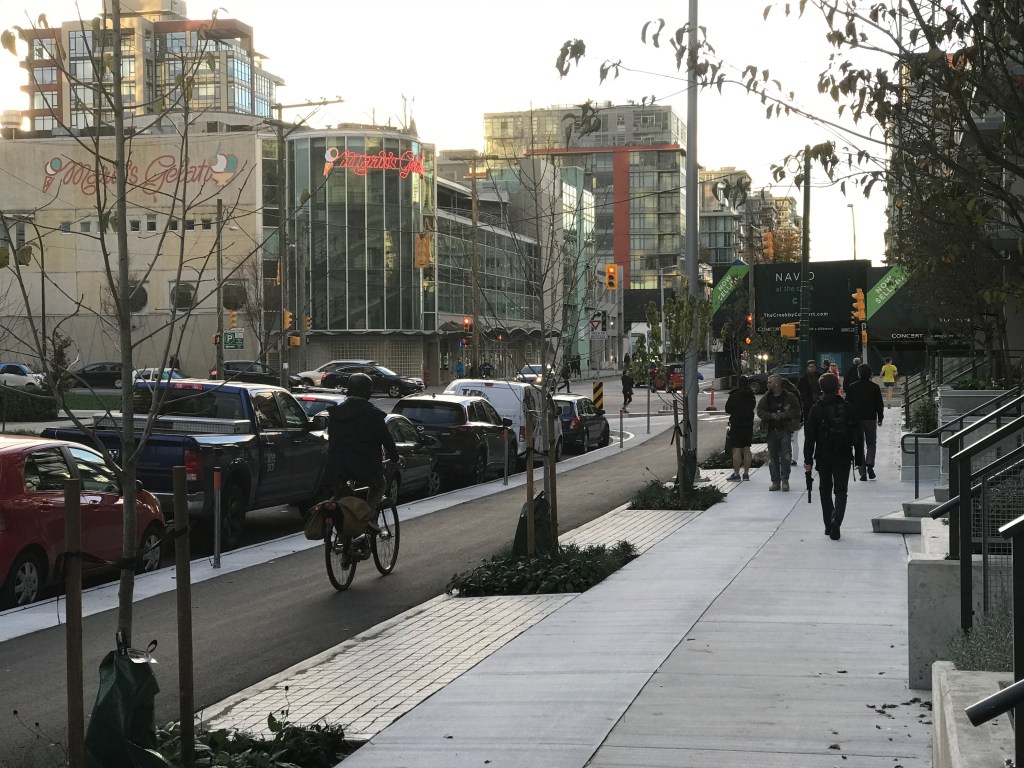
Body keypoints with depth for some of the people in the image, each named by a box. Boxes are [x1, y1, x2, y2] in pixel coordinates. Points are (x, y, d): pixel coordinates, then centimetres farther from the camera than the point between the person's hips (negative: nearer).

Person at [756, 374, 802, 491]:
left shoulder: (789, 397, -3)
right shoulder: (766, 398, 8)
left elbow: (796, 411, -5)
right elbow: (760, 411, 4)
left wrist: (783, 415, -17)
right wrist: (771, 415, -13)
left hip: (785, 430, -4)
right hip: (771, 431, 4)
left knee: (785, 456, -9)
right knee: (773, 457, 5)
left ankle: (785, 480, 1)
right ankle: (776, 481, 11)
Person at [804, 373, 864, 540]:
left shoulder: (816, 409, -6)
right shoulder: (847, 407, -2)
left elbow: (810, 436, -6)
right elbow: (857, 434, 3)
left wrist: (808, 459, -2)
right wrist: (859, 457, 10)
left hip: (823, 457, 0)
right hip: (843, 457, 0)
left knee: (825, 490, 15)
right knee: (841, 491, 2)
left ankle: (828, 525, 18)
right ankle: (836, 520, -21)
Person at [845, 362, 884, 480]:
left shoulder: (851, 387, -1)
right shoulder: (875, 387, -1)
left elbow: (847, 404, 1)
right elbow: (880, 405, 2)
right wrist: (880, 418, 13)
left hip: (856, 420, 0)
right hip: (871, 419, 0)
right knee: (871, 444, 14)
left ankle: (862, 472, 0)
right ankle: (870, 465, -8)